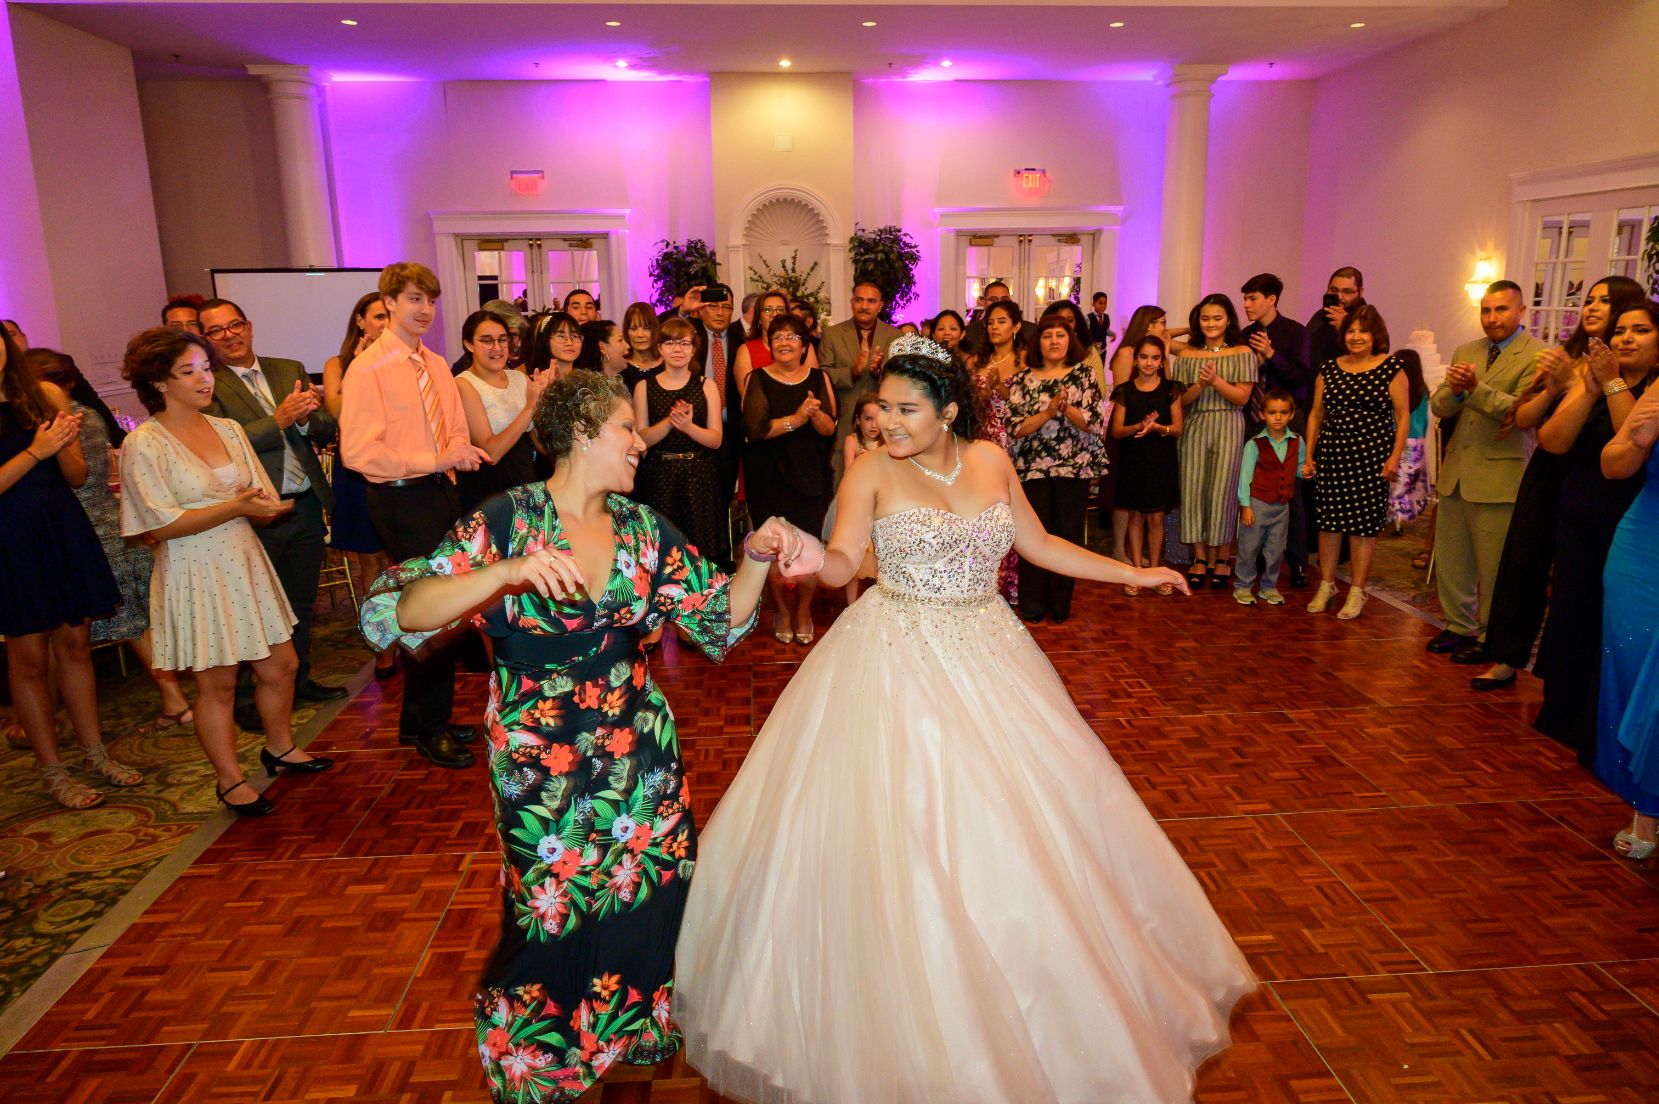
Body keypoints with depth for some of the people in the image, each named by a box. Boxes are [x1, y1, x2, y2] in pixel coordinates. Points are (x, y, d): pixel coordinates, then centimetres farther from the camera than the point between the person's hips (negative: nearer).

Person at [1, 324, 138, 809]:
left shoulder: (48, 396, 4)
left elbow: (77, 477, 5)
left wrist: (63, 446, -13)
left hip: (65, 531, 4)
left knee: (75, 645, 12)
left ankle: (95, 753, 24)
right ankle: (53, 770, 16)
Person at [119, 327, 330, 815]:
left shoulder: (227, 429, 7)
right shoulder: (143, 445, -11)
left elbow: (267, 505, 6)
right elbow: (161, 525, -17)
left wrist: (259, 505, -17)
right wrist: (235, 506, -22)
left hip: (244, 563, 6)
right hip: (194, 572, -6)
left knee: (281, 665, 11)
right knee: (217, 682, 5)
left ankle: (279, 748, 34)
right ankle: (230, 780, 21)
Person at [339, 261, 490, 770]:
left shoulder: (436, 365, 12)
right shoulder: (368, 368, -11)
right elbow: (358, 451, -17)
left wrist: (462, 451, -6)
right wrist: (435, 461, -21)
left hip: (440, 492, 7)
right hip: (402, 500, -7)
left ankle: (420, 720, 30)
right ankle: (429, 728, 16)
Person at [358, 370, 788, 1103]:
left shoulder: (645, 531, 2)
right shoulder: (507, 520, -11)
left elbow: (721, 618, 6)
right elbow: (394, 613, -20)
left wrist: (755, 557, -11)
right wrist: (506, 573, -33)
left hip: (642, 760, 4)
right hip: (540, 769, -4)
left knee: (648, 903, 11)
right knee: (556, 923, 7)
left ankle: (634, 1030, 42)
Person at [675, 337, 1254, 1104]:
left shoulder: (991, 462, 3)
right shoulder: (871, 471, -8)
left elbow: (1039, 545, 11)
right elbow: (843, 564, -14)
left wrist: (1134, 573, 12)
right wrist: (811, 561, -36)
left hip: (986, 655, 4)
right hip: (896, 662, -3)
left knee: (1006, 828, 11)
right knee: (897, 831, 0)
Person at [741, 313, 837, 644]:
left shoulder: (819, 378, 6)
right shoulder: (757, 379, 1)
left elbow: (830, 429, -2)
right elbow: (755, 427, -13)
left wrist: (815, 414, -23)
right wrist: (795, 420, -21)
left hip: (810, 476, 1)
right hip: (768, 477, -1)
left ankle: (804, 610, 20)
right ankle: (781, 609, 25)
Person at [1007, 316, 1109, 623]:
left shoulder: (1084, 374, 6)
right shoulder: (1023, 379, 4)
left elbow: (1096, 422, -4)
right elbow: (1015, 428, -6)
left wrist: (1066, 408, -19)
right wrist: (1048, 411, -18)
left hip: (1074, 468, 1)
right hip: (1032, 469, -1)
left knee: (1068, 536, 5)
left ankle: (1061, 606, 18)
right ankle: (1032, 606, 12)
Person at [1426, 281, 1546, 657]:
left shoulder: (1538, 356, -7)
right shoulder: (1465, 352, 12)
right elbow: (1438, 407, 8)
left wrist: (1476, 388, -28)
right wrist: (1452, 390, -13)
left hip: (1499, 476, -6)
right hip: (1455, 471, 6)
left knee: (1493, 566, 2)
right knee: (1450, 559, 14)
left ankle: (1490, 637, 16)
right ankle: (1459, 626, 29)